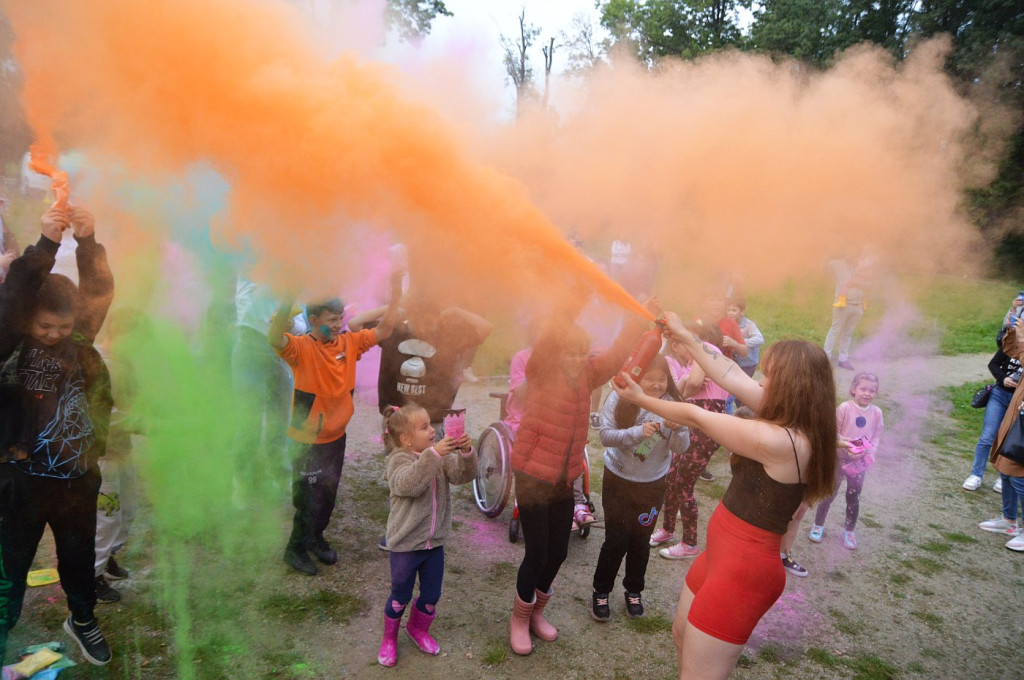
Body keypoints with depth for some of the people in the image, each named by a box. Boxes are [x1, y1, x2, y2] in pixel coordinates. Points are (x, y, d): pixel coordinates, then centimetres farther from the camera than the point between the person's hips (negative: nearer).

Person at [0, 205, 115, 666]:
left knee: (79, 556, 19)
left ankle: (82, 619, 42)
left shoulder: (80, 343, 0)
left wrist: (87, 242, -23)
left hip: (77, 478, 4)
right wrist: (45, 244, -33)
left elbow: (99, 295, -9)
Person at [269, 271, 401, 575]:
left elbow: (383, 330, 0)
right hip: (307, 441, -5)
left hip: (336, 436, 6)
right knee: (308, 499, 7)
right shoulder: (302, 348, -19)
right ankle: (296, 548, 30)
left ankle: (316, 538, 45)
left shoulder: (348, 342, -3)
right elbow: (275, 337, -38)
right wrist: (290, 298, -51)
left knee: (328, 496, 21)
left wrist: (396, 291, -8)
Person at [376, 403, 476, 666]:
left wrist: (466, 453, -31)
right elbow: (407, 484, -36)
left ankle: (418, 628, 45)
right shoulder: (399, 459, -17)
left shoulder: (441, 455, 0)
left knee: (431, 595, 18)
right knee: (400, 596, 11)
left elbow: (462, 475, -11)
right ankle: (389, 638, 36)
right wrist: (433, 455, -45)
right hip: (405, 544, -5)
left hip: (435, 541, 5)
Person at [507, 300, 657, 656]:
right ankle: (519, 620, 24)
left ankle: (537, 612, 37)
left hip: (564, 480, 6)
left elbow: (617, 352, 7)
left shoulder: (586, 374, 2)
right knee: (537, 553, -1)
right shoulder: (541, 373, -13)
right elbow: (547, 340, -28)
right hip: (532, 477, -6)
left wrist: (643, 315, 3)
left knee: (558, 553, 13)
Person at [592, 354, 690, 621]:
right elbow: (606, 435, -20)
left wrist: (676, 429, -30)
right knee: (617, 539, 3)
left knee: (641, 540, 14)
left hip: (652, 485, 2)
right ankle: (601, 591, 24)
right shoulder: (619, 399, -14)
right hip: (618, 480, -2)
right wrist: (639, 432, -34)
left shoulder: (672, 403, -9)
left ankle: (633, 591, 35)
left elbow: (681, 448, -9)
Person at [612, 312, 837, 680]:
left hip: (743, 570, -10)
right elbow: (730, 376, 4)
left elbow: (697, 417, -17)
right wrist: (685, 336, 10)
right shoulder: (791, 425, -1)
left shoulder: (778, 441, -27)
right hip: (723, 556, 10)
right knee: (684, 637, 28)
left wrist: (640, 399, -4)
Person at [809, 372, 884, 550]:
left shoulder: (876, 412, -5)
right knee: (829, 493, 9)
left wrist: (869, 453, -15)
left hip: (859, 462, 3)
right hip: (839, 458, -3)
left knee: (853, 497, 14)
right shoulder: (844, 408, -16)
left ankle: (849, 531, 30)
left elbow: (876, 436, 0)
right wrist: (844, 443, -27)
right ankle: (818, 525, 26)